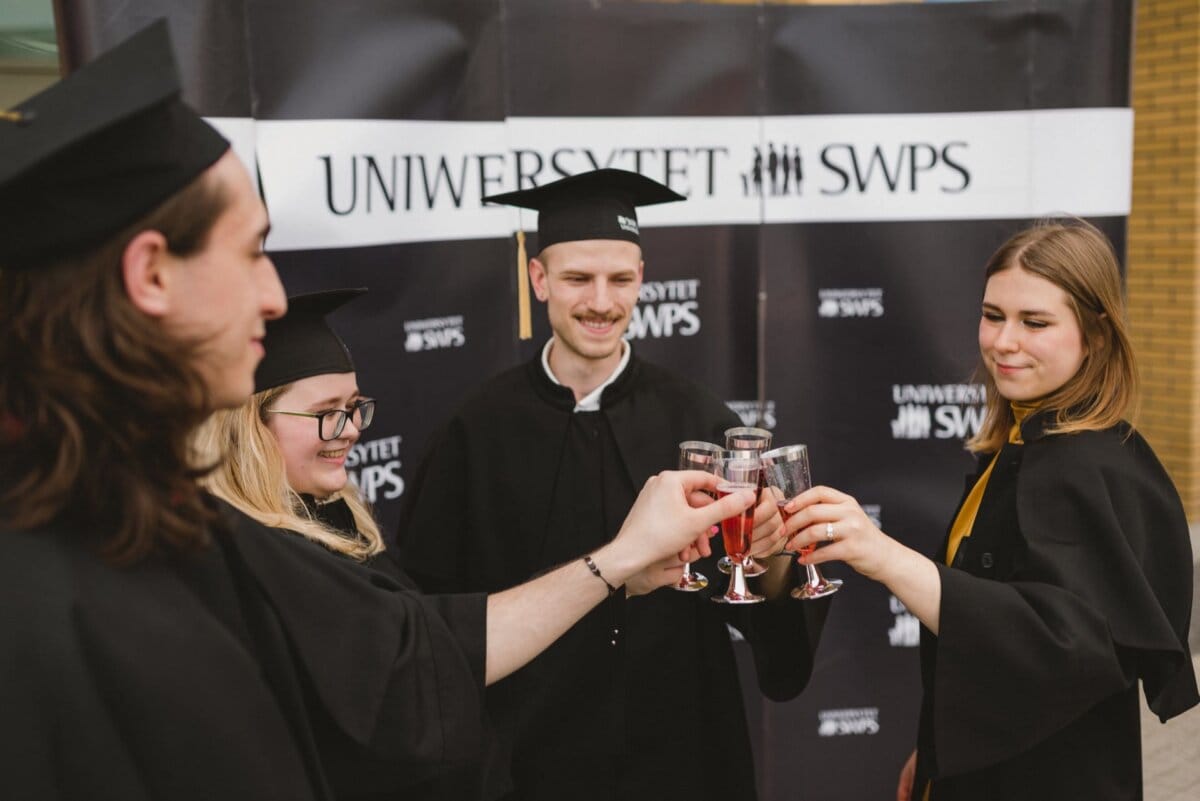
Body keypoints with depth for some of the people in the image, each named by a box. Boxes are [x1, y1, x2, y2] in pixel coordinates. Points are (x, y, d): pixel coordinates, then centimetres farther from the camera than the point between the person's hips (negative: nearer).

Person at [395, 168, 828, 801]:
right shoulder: (479, 428, -8)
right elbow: (429, 600, -6)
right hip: (526, 750, 0)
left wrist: (767, 553, -32)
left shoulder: (696, 420, -7)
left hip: (676, 748, 1)